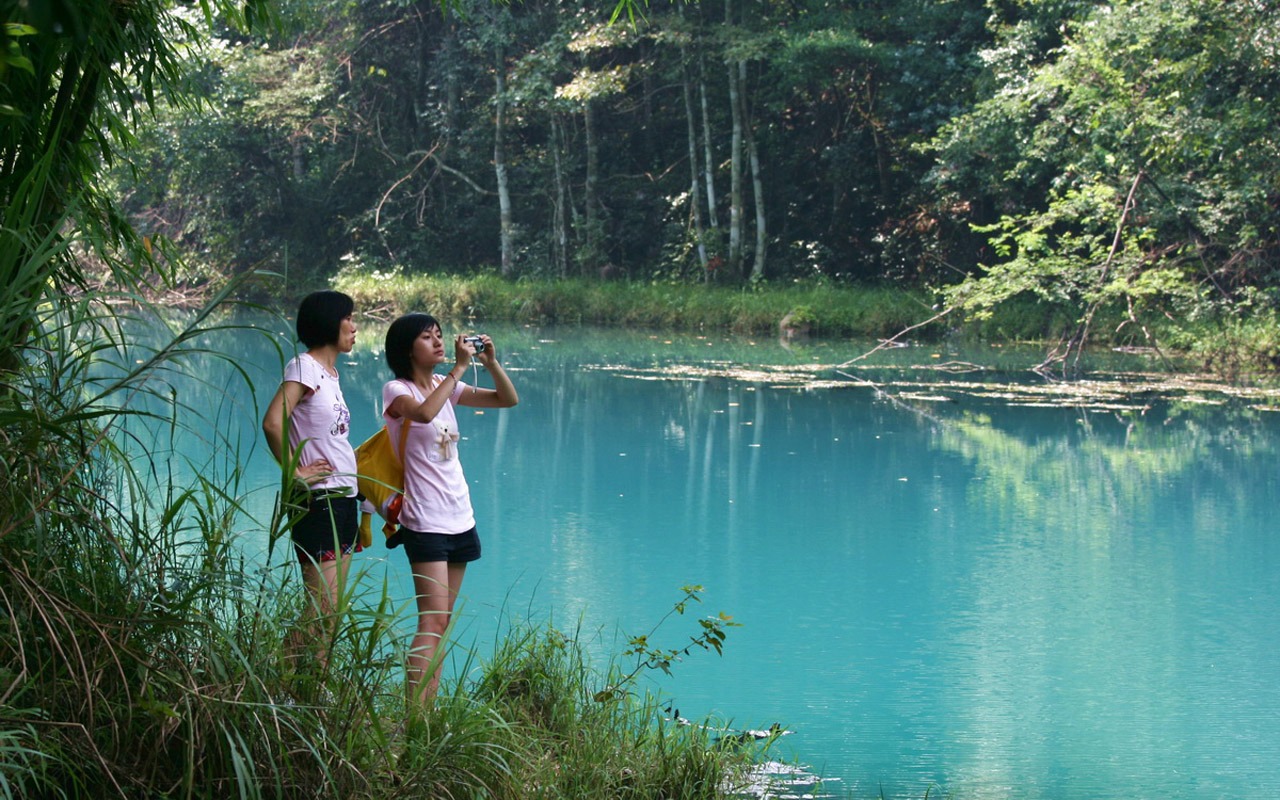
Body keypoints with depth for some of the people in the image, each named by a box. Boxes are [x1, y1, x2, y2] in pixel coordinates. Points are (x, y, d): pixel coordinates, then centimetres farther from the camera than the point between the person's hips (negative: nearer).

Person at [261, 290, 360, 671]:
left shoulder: (330, 373, 16)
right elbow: (272, 422, -25)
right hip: (319, 501, -9)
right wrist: (295, 472, -17)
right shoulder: (304, 367, -11)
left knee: (331, 611, 9)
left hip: (343, 499, 9)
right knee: (322, 611, -12)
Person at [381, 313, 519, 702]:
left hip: (460, 520, 8)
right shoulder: (397, 391, -8)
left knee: (441, 623, 8)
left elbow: (509, 399, 11)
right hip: (426, 523, -8)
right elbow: (424, 413, -31)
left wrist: (491, 363, -4)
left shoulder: (445, 386, 11)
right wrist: (460, 367, -26)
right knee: (433, 620, -16)